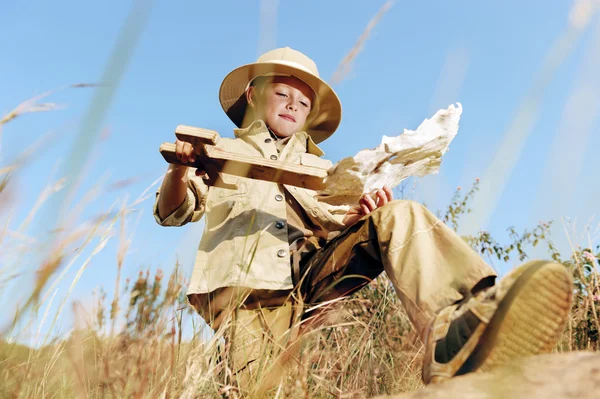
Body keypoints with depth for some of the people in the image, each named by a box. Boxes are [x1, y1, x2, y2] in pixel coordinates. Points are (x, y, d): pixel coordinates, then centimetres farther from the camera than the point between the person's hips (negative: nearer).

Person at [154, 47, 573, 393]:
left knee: (400, 216, -26)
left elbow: (341, 224, 18)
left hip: (314, 273, 2)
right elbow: (173, 213, 14)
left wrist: (364, 213, -9)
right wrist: (179, 170, -11)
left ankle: (453, 332, -48)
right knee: (269, 388, -33)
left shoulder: (325, 171, 33)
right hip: (250, 296, -2)